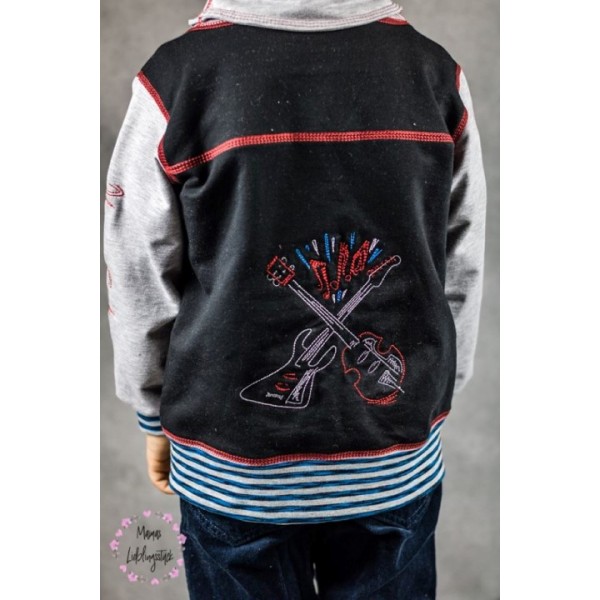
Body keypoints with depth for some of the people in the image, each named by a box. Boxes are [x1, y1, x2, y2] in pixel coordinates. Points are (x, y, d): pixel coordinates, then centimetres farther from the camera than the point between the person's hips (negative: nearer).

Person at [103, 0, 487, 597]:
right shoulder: (435, 70, -3)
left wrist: (155, 413, 11)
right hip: (400, 463, 2)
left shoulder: (177, 76, -11)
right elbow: (461, 274, 2)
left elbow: (140, 281, -5)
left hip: (235, 464, -1)